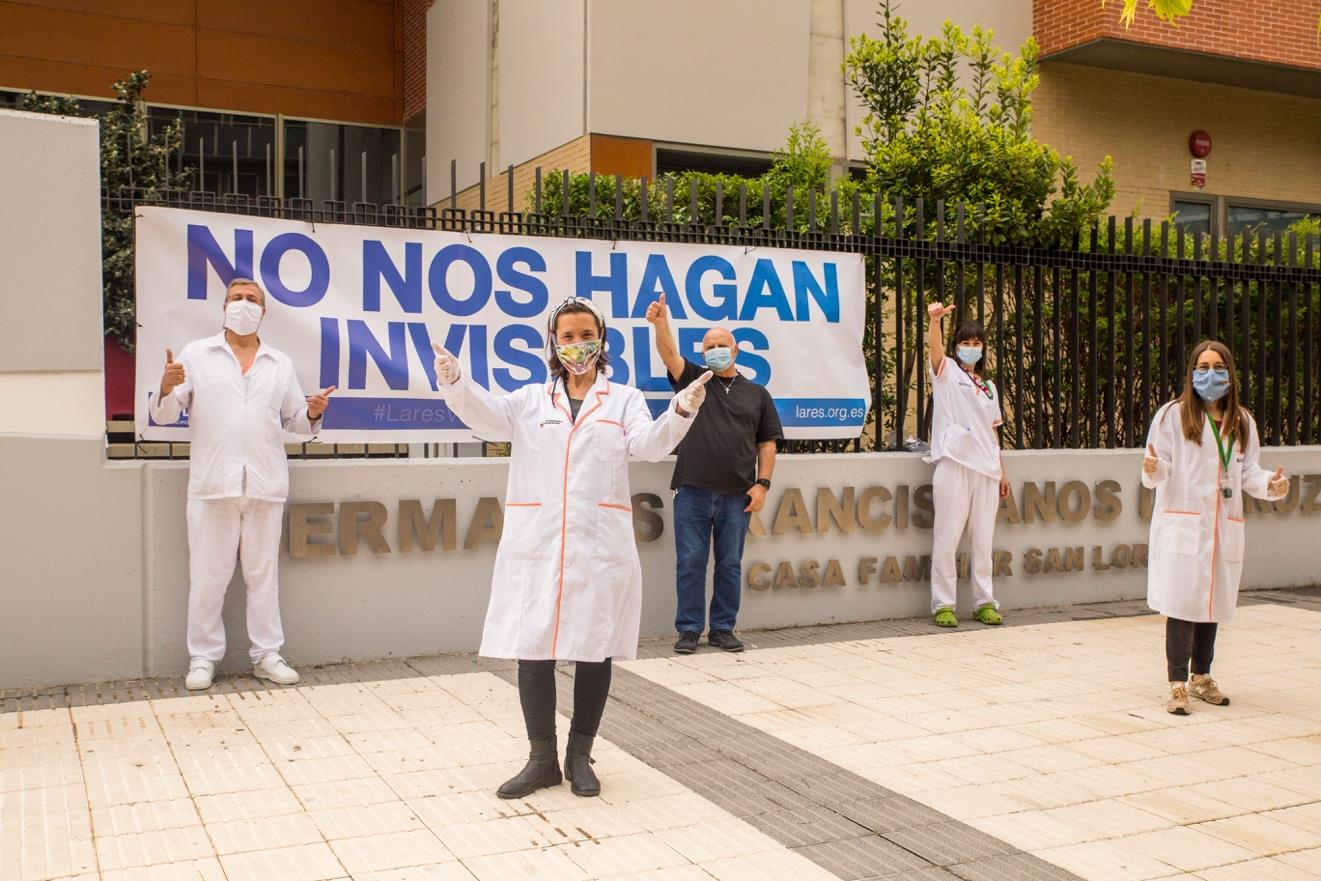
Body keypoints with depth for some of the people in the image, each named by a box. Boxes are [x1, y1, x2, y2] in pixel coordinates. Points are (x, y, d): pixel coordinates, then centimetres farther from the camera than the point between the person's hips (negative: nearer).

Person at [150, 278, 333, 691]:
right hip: (213, 484, -2)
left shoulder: (280, 364, 13)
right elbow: (164, 415, 4)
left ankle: (266, 655, 15)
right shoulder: (195, 354, 7)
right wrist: (167, 387, -17)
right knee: (208, 575, 3)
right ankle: (203, 657, 13)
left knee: (263, 573, 8)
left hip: (266, 485, 2)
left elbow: (295, 422, 15)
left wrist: (314, 412, -7)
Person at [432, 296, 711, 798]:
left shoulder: (623, 400, 11)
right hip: (535, 544, 1)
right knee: (532, 650, 1)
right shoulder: (530, 401, 13)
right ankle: (542, 759, 17)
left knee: (594, 650, 6)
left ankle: (580, 756, 22)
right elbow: (485, 415, -4)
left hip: (600, 546, 0)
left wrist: (681, 410, -27)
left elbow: (648, 444, -6)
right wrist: (453, 382, -26)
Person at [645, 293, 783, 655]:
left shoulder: (757, 394, 14)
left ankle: (723, 628, 17)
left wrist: (762, 483, 0)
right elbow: (670, 354, -8)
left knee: (730, 565, 7)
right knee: (690, 563, 1)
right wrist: (661, 324, -26)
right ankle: (689, 629, 10)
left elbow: (767, 443, 11)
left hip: (737, 495, 1)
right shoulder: (693, 380, 11)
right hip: (693, 490, -1)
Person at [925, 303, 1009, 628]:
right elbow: (935, 347, -16)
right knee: (947, 539, -4)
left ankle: (985, 602, 15)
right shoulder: (947, 372, 5)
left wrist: (1002, 471, 16)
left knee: (983, 540, 8)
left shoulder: (989, 387, 21)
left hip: (986, 470, 5)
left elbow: (992, 431, 21)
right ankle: (943, 605, 1)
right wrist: (935, 319, -35)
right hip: (954, 467, -5)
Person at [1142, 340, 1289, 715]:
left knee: (1213, 603, 12)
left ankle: (1202, 676, 27)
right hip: (1182, 525, -5)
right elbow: (1160, 468, -7)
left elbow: (1248, 472, 11)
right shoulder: (1172, 415, -3)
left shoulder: (1242, 422, 12)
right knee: (1182, 603, -8)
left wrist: (1270, 484, -9)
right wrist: (1153, 470, -29)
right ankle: (1178, 685, -2)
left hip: (1225, 528, 5)